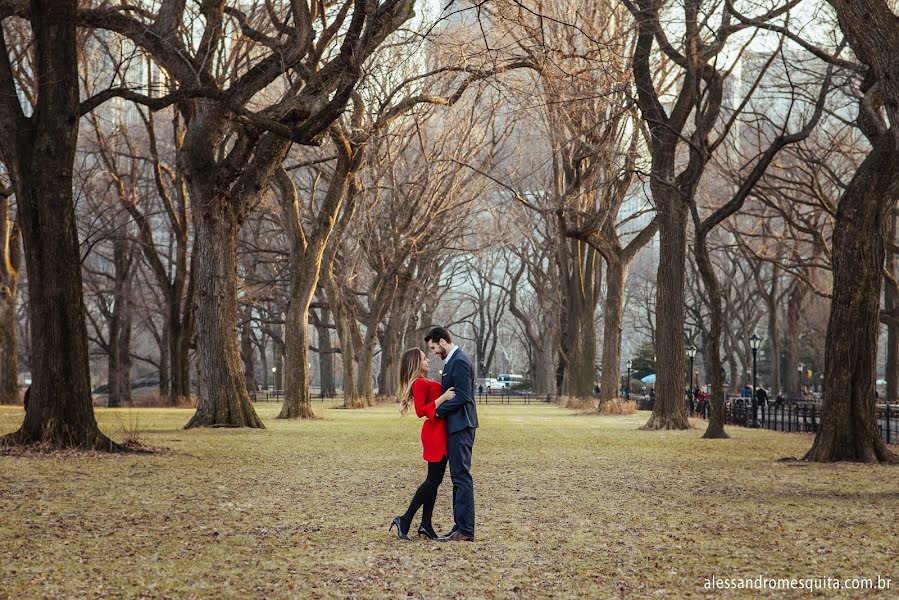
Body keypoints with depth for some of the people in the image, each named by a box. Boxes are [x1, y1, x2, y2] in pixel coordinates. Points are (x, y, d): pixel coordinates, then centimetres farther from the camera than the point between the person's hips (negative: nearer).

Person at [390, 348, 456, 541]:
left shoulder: (423, 383, 17)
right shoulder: (419, 383, -14)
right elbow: (421, 411, -21)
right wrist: (443, 397, -23)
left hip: (438, 433, 10)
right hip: (435, 433, -10)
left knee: (434, 479, 8)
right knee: (433, 480, -9)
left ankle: (426, 525, 8)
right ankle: (404, 521, -8)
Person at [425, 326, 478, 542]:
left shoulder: (459, 362, -15)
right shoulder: (452, 361, 17)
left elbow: (463, 396, -21)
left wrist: (438, 411, -16)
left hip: (461, 427, -11)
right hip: (455, 426, 11)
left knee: (462, 476, -10)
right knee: (459, 476, 11)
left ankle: (465, 531, -9)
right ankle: (460, 527, 15)